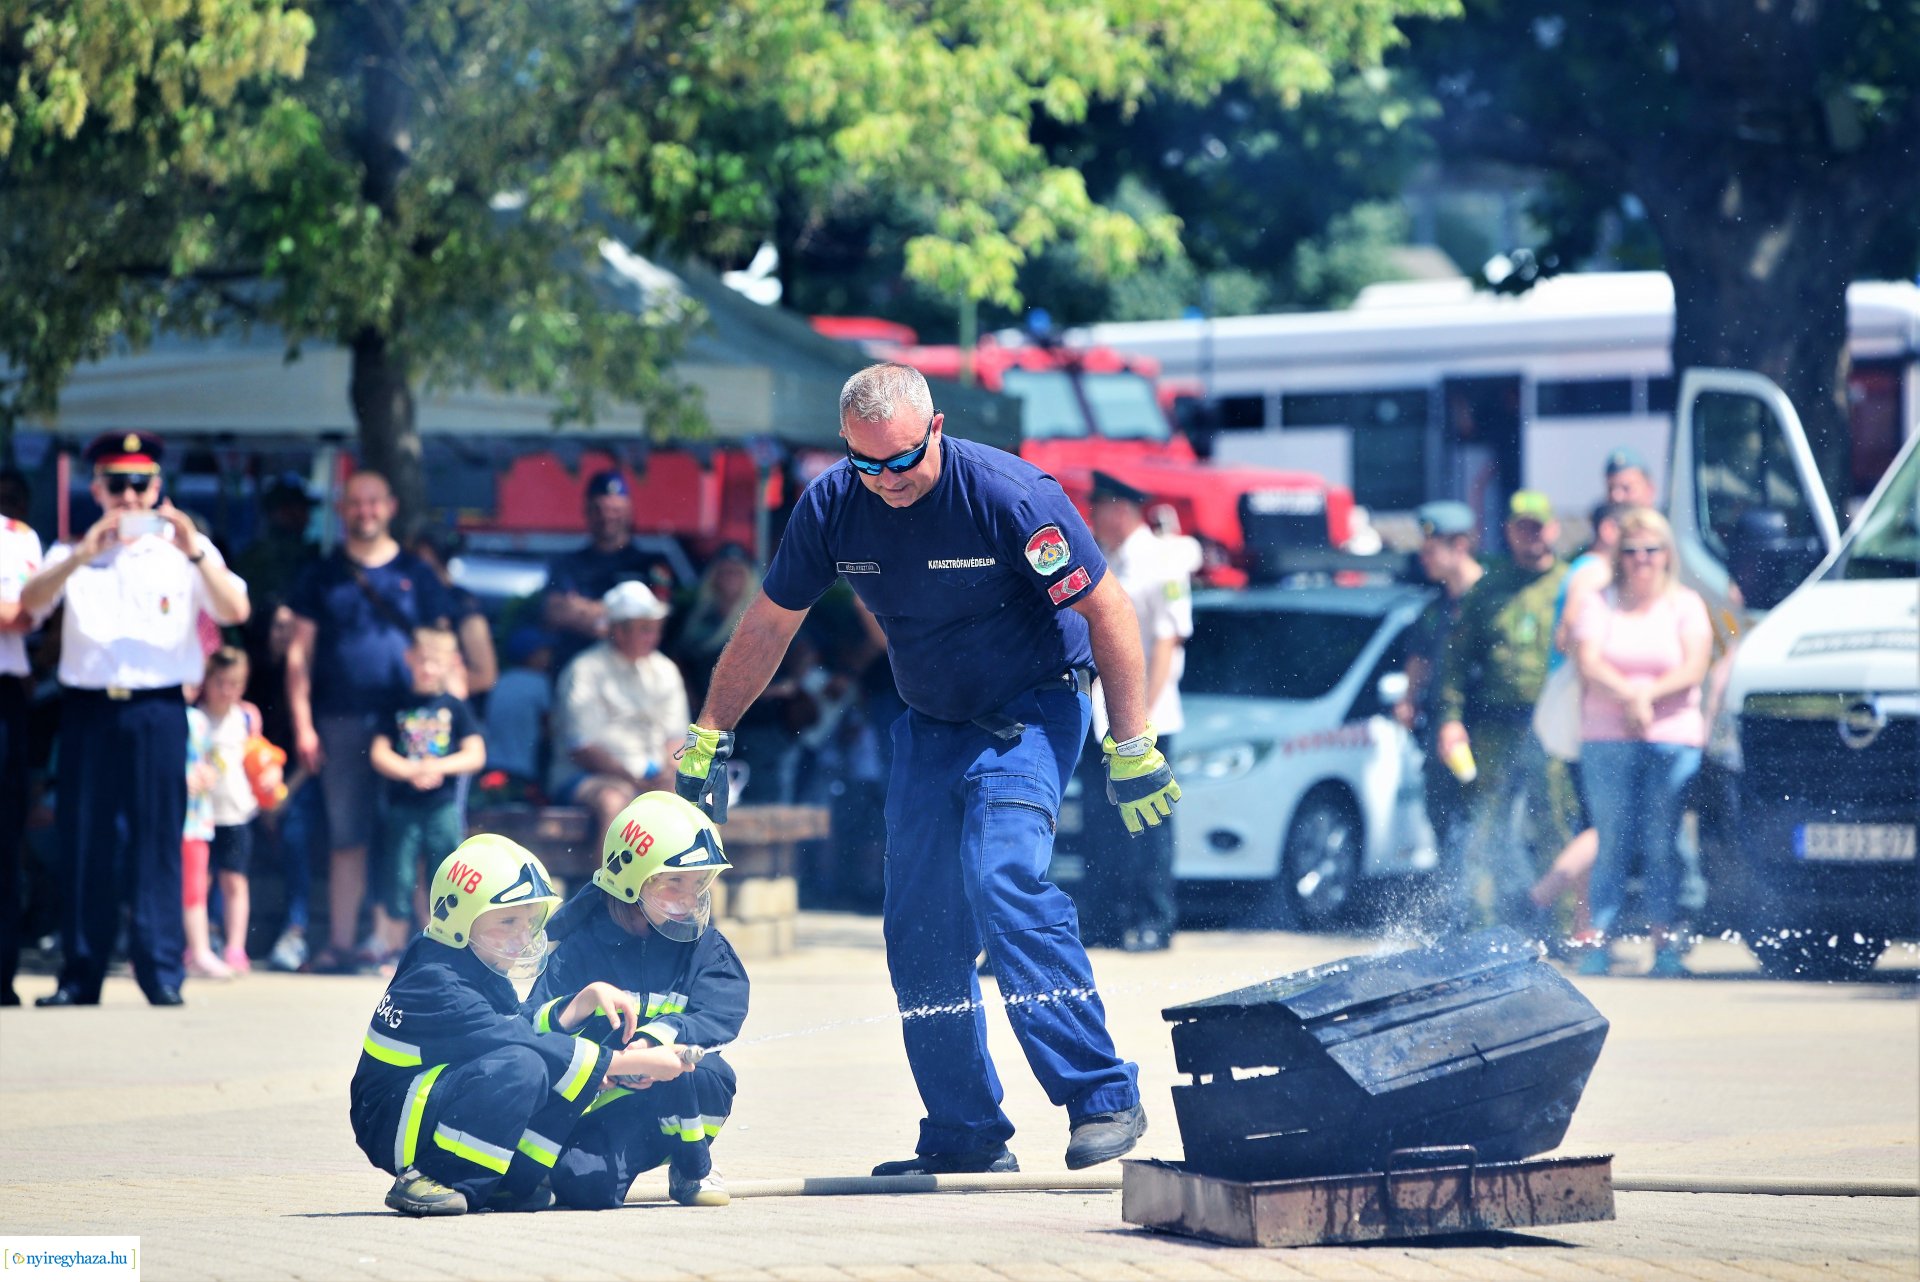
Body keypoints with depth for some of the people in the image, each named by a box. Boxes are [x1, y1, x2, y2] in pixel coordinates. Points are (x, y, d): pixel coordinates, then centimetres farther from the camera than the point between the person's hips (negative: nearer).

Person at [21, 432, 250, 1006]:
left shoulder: (183, 550, 8)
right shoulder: (74, 553, 12)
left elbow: (235, 611, -6)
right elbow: (31, 602, -6)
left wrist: (195, 552, -20)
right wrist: (81, 558, -21)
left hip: (157, 708, -2)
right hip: (88, 707, 2)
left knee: (158, 837, -5)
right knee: (86, 842, 1)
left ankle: (162, 972, -4)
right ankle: (80, 975, 6)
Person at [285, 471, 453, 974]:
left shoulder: (415, 575, 11)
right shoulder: (322, 576, 11)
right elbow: (298, 653, 9)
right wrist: (302, 725, 1)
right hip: (340, 721, 0)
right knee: (347, 838, 2)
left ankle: (387, 941, -1)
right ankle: (339, 942, 4)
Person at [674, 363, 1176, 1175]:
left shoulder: (1007, 496, -23)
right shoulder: (831, 507, -9)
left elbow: (1106, 610, -16)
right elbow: (767, 626, 5)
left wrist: (1133, 749, -18)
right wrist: (707, 740, 8)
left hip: (1031, 711, -6)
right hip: (931, 724, 6)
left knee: (1003, 879, -26)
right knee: (920, 930, 2)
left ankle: (1103, 1097, -23)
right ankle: (966, 1135, 14)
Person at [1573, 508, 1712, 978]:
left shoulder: (1685, 605, 10)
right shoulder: (1601, 604, 10)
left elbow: (1694, 669, -2)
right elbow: (1589, 665, -3)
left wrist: (1647, 694, -16)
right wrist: (1630, 697, -19)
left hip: (1674, 740, 0)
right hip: (1607, 739, 0)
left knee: (1661, 843, -5)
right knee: (1613, 842, -5)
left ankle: (1664, 942, -3)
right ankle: (1600, 940, -5)